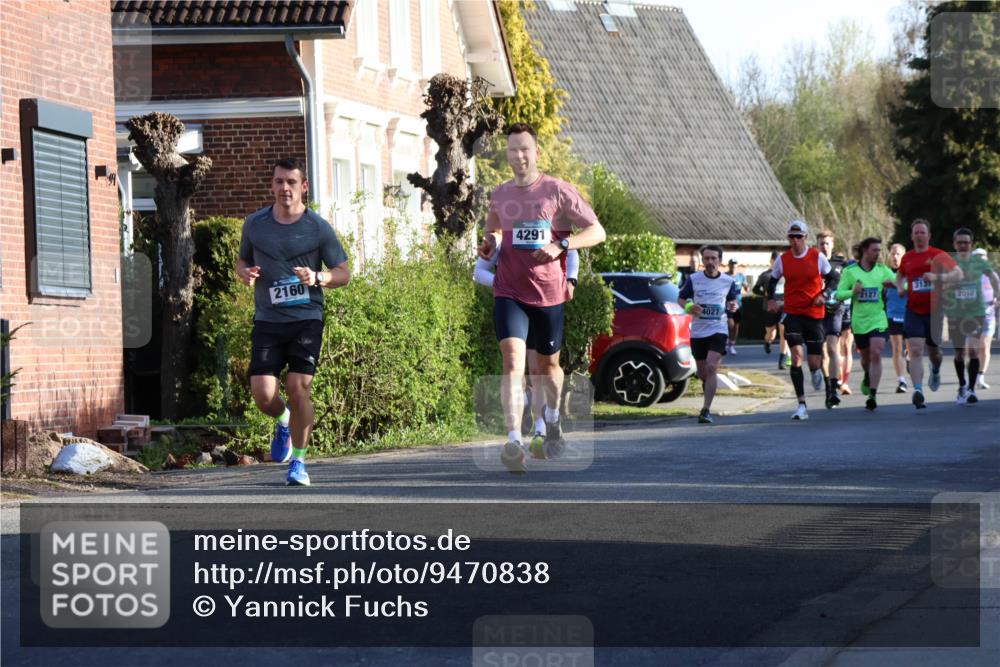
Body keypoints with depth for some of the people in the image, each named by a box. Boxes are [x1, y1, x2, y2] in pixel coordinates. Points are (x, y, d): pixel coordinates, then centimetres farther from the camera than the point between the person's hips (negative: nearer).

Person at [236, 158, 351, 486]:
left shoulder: (318, 228, 0)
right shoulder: (255, 224, 7)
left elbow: (343, 274, 5)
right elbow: (242, 261, 22)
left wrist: (317, 278, -16)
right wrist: (245, 273, -2)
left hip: (306, 319, -2)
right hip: (267, 321, 2)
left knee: (299, 387, -12)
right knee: (262, 394, -9)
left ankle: (298, 461, 4)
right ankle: (283, 421, 28)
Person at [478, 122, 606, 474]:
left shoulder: (558, 191, -6)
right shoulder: (500, 195, 7)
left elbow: (597, 232, -5)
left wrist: (561, 245, -21)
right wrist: (489, 245, 3)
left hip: (549, 292, -1)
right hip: (509, 292, 1)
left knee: (548, 365, 16)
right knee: (513, 361, -18)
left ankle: (552, 417, 47)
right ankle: (514, 441, -27)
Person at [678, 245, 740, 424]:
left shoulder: (728, 281, 1)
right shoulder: (693, 279, 1)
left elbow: (734, 300, 14)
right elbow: (681, 299, 8)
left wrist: (734, 305, -10)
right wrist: (689, 307, -14)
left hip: (718, 330, -2)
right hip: (697, 332, 2)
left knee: (712, 368, -19)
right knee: (702, 373, 11)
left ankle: (706, 410, -21)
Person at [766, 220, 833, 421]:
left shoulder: (817, 257, -2)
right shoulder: (782, 259, 1)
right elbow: (773, 281, 17)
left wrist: (823, 295, -7)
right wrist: (771, 299, 1)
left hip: (814, 313, 0)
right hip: (792, 313, 0)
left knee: (814, 363, 0)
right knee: (797, 356, -16)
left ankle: (815, 371, 43)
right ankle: (802, 406, -15)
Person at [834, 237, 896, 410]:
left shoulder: (883, 270, 5)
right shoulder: (850, 271, 0)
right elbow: (839, 294, -2)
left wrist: (893, 284, -17)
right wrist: (853, 291, -20)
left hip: (878, 319, 0)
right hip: (859, 321, 0)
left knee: (876, 354, -16)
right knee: (866, 357, 14)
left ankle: (872, 395, -18)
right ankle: (867, 378, 49)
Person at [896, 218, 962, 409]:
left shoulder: (938, 255, -4)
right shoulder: (907, 258, 7)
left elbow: (958, 273, -11)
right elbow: (900, 275, 27)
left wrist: (937, 277, -26)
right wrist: (900, 287, 5)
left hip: (934, 311, -1)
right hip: (913, 312, 1)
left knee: (934, 351, 14)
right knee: (915, 351, -16)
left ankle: (935, 372, 50)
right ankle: (918, 392, -25)